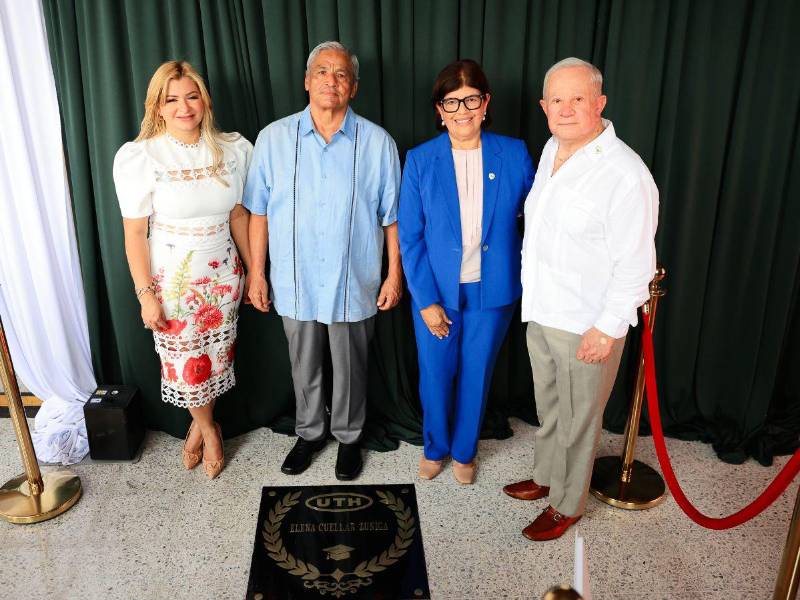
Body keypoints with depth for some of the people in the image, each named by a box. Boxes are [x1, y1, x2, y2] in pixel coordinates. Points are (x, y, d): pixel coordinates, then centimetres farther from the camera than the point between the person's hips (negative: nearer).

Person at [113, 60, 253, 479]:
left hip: (223, 276, 3)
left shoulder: (232, 149, -3)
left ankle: (198, 426, 40)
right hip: (173, 280, -2)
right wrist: (145, 293, -11)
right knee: (186, 364, 10)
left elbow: (238, 215, 5)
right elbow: (134, 232, -10)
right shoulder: (139, 156, -13)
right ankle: (209, 429, 38)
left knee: (216, 360, 13)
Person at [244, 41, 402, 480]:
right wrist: (257, 273, 1)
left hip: (353, 284, -1)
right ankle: (308, 434, 41)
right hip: (295, 283, 1)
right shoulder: (273, 138, -3)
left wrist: (395, 275, -2)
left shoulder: (378, 143, -5)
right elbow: (259, 212, 1)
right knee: (304, 368, 18)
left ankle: (348, 438, 38)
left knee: (350, 370, 15)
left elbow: (392, 217, -1)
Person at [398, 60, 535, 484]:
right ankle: (434, 447, 42)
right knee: (435, 375, 14)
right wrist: (426, 300, -10)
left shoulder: (514, 154, -5)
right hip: (436, 292, 0)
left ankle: (464, 451, 41)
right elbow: (409, 236, -6)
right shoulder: (420, 160, -7)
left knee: (476, 376, 16)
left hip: (491, 292, 1)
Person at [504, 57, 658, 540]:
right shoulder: (552, 150, 5)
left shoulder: (625, 174, -22)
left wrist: (607, 329, -19)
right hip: (541, 312, 8)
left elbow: (634, 264, -20)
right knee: (548, 407, 24)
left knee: (578, 419, 11)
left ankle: (567, 505, 31)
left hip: (587, 325, -7)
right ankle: (547, 477, 45)